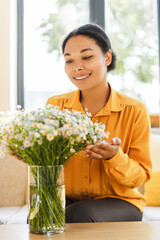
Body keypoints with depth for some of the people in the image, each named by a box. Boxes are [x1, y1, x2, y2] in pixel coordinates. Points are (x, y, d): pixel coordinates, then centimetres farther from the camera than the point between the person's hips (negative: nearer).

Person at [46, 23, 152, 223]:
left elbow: (140, 177, -3)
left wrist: (115, 157, -24)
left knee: (83, 215, -33)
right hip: (65, 200, 1)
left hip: (119, 202, -1)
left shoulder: (135, 111, -5)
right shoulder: (55, 105, 2)